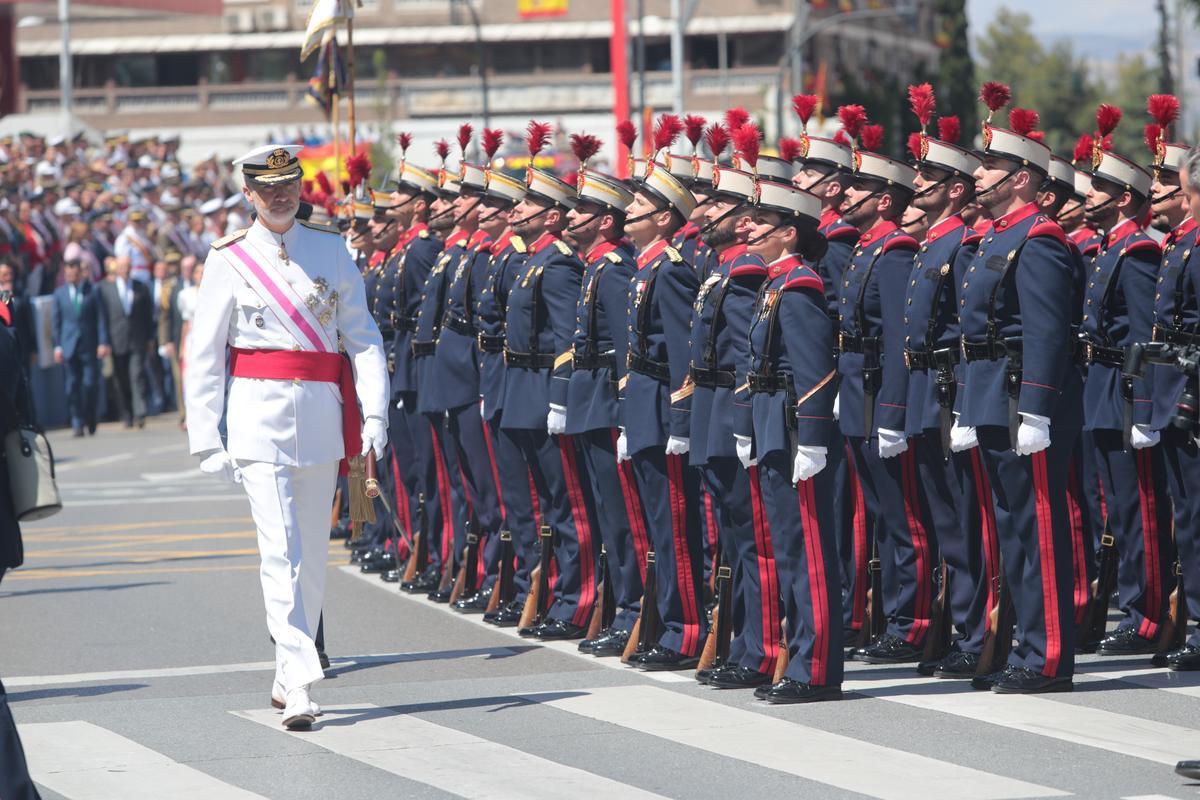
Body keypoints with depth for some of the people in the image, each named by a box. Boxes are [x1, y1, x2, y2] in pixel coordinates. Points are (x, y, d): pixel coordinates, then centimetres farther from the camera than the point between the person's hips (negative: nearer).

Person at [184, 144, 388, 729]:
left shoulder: (331, 250, 7)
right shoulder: (229, 259, 1)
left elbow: (362, 336, 6)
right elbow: (204, 355, 2)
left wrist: (374, 414, -5)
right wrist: (206, 438, -4)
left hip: (322, 414, 3)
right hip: (259, 415, -3)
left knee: (313, 550, 9)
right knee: (281, 548, -14)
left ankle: (288, 674, 25)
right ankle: (300, 685, -20)